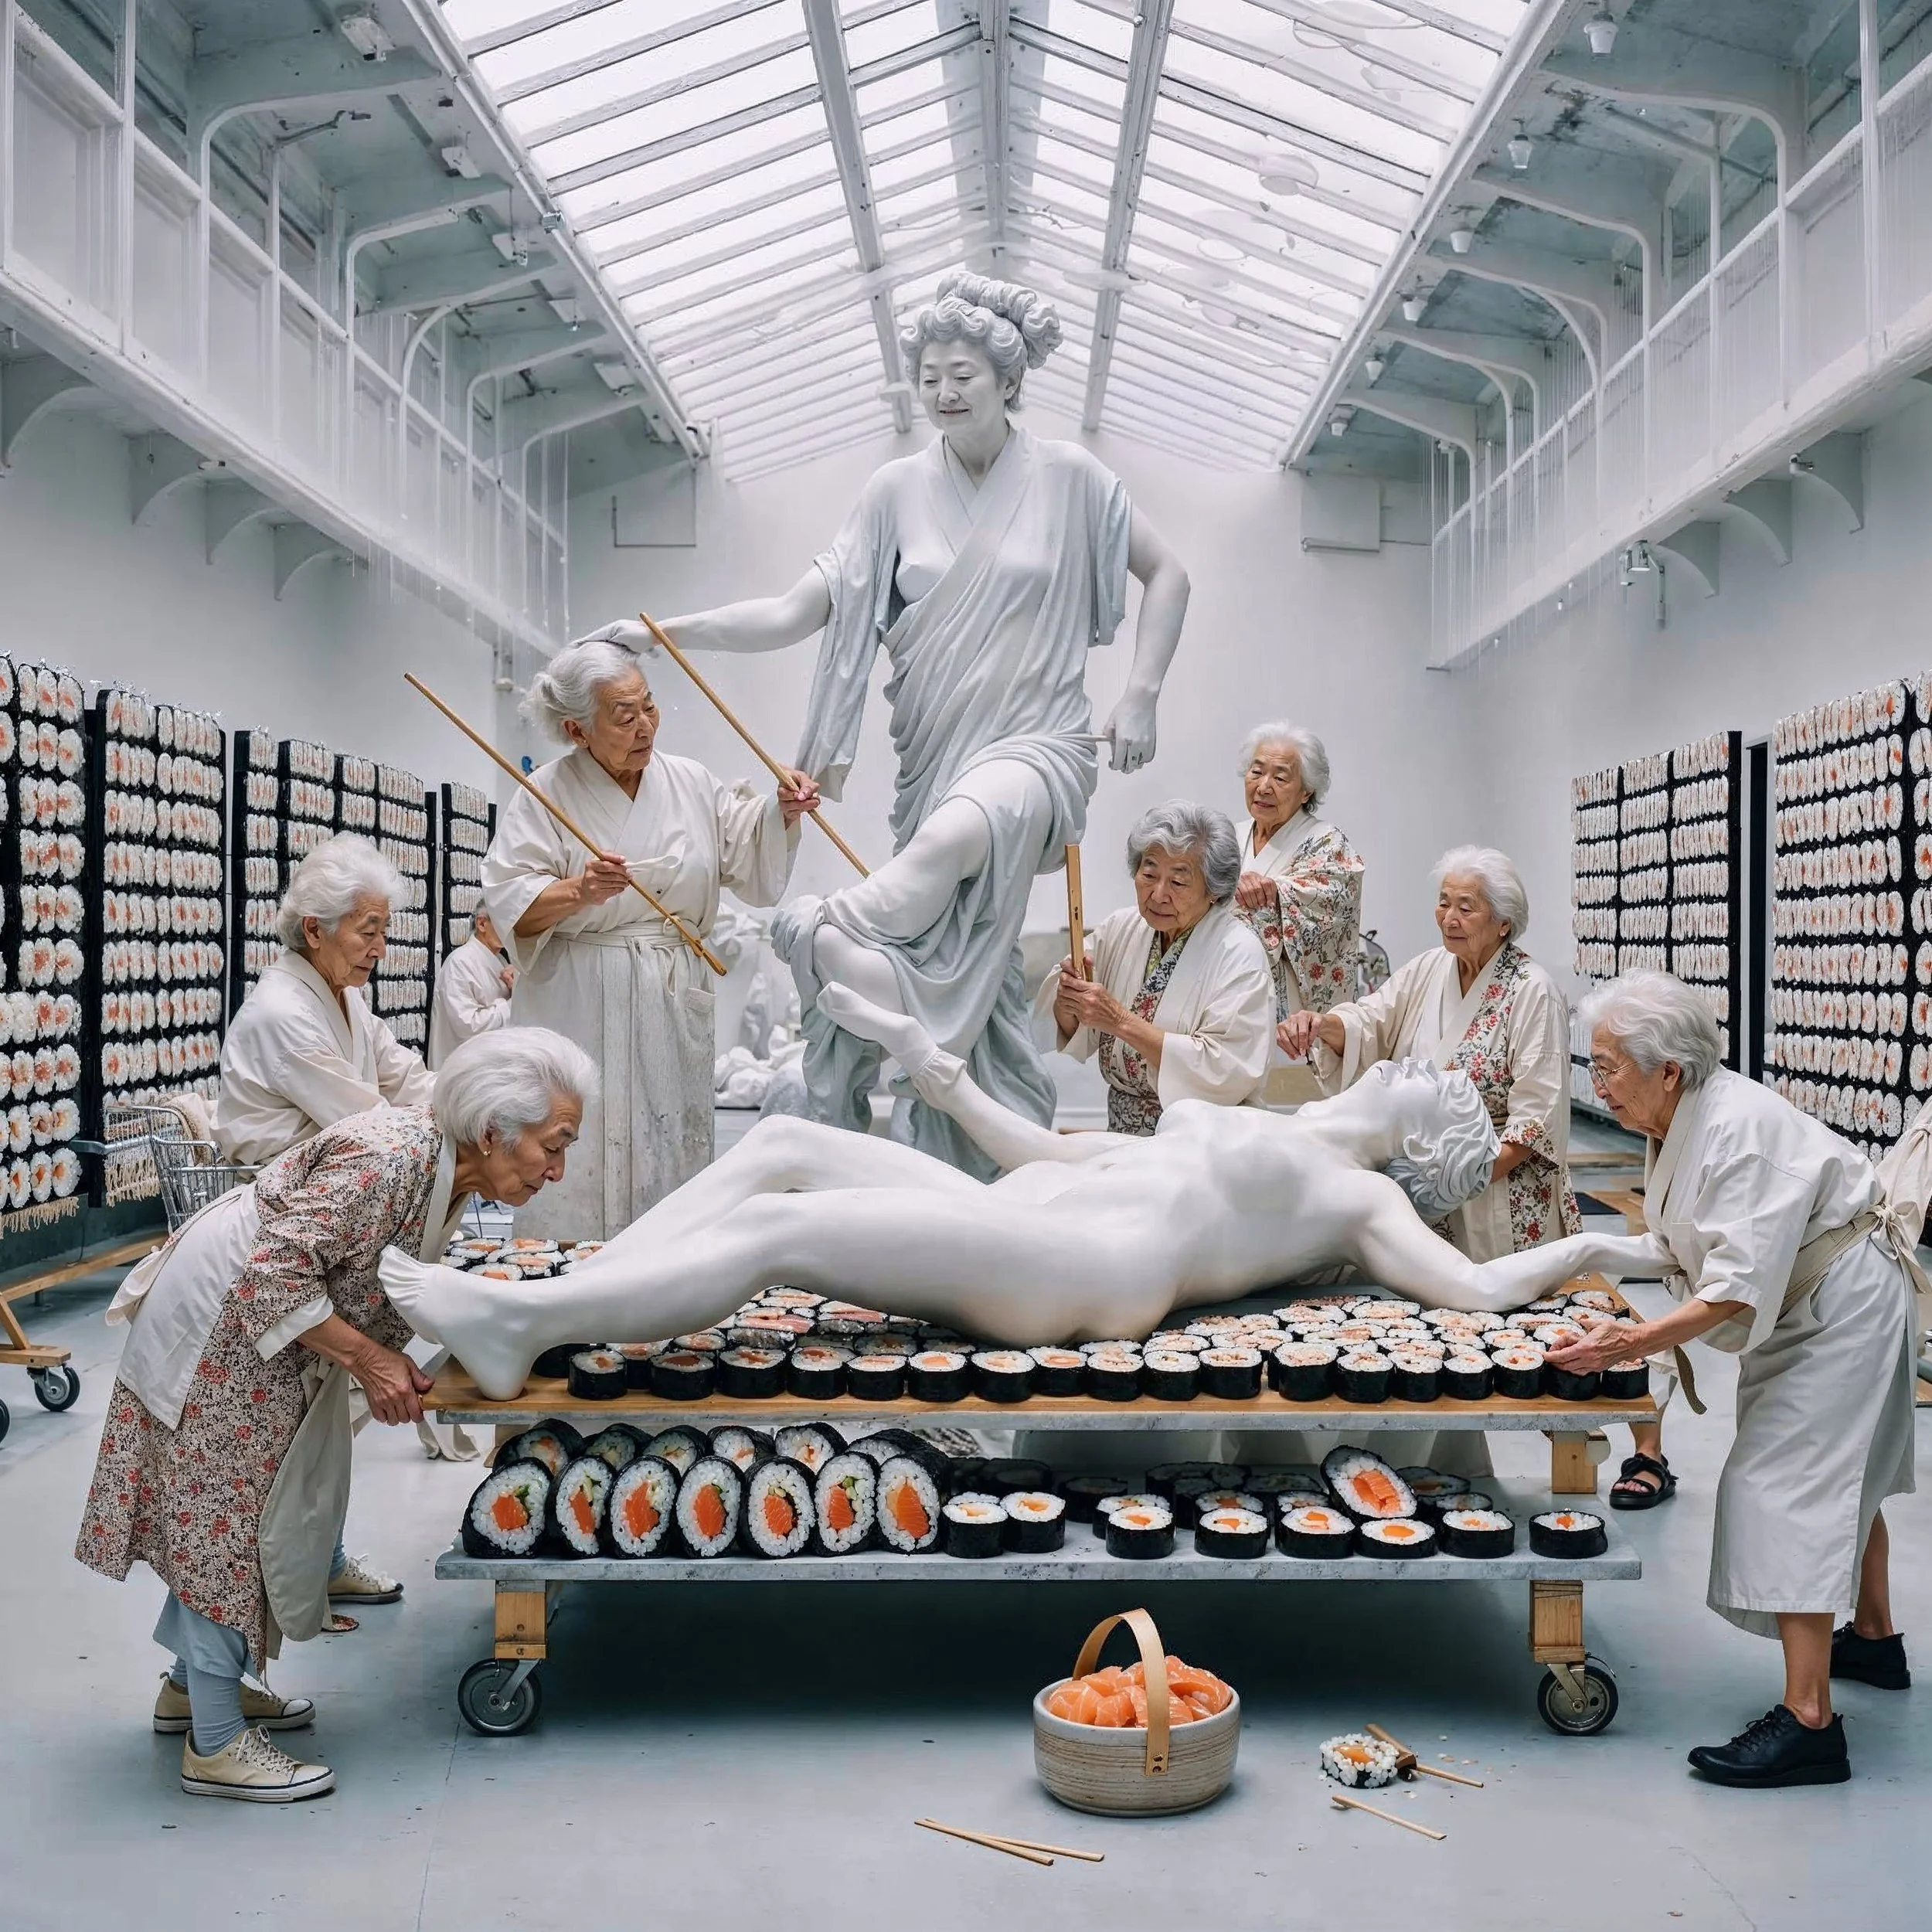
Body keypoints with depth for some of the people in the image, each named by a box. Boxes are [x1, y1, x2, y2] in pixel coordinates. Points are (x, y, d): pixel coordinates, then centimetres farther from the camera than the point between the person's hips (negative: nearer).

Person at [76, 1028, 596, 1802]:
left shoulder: (446, 1172, -2)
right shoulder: (389, 1159, -31)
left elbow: (381, 1285, 8)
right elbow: (276, 1272, -31)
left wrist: (395, 1361, -8)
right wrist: (369, 1360, -26)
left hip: (269, 1336, 10)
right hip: (216, 1331, -10)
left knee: (241, 1509, 18)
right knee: (224, 1514, -2)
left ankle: (195, 1683, 34)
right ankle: (216, 1744, 8)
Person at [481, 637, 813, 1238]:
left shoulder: (689, 782, 8)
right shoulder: (548, 794, -4)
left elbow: (745, 854, 16)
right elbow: (509, 906, -8)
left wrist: (782, 814, -1)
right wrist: (577, 892, -23)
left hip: (673, 1007, 4)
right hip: (581, 1012, -4)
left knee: (672, 1155, 7)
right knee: (578, 1163, -5)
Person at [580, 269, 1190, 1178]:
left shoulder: (1069, 477, 1)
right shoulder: (899, 490, 5)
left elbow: (1167, 576, 12)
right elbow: (800, 610, -1)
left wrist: (1140, 694, -1)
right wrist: (665, 631, -12)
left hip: (1037, 739, -3)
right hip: (936, 751, 3)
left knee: (952, 837, -38)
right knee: (964, 980, 2)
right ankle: (1010, 1173, 11)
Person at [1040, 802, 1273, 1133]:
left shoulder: (1239, 954, -12)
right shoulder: (1118, 929, 4)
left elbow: (1227, 1072, -21)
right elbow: (1077, 1038, 11)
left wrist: (1123, 1021, -21)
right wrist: (1068, 1004, -12)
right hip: (1120, 1137, 5)